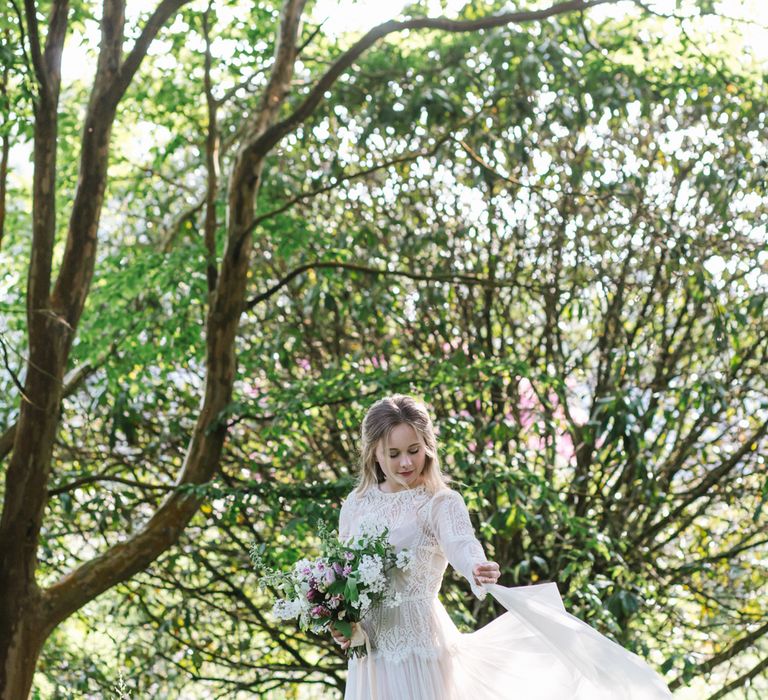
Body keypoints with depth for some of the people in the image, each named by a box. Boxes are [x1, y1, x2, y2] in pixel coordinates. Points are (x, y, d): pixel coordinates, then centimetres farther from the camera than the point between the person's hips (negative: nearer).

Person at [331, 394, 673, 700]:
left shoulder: (440, 502, -8)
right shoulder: (355, 505, 7)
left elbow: (461, 545, -29)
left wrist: (479, 571, -51)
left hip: (419, 645, -5)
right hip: (369, 649, 5)